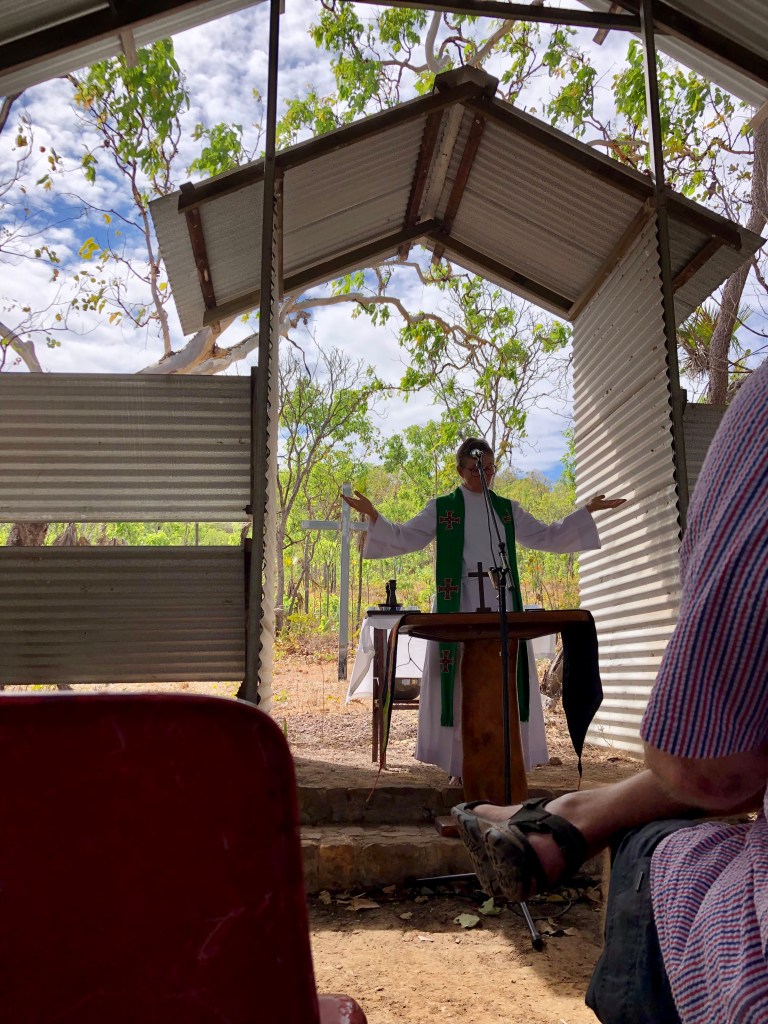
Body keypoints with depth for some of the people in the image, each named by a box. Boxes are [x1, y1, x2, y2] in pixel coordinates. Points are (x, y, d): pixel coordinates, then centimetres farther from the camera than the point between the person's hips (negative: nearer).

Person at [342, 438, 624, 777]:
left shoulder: (507, 510, 16)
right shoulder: (441, 508, 7)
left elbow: (546, 537, 20)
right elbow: (406, 538, 1)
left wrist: (587, 510, 16)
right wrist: (373, 515, -13)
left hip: (502, 605, 3)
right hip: (459, 606, -3)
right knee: (460, 682, -2)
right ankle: (460, 762, 5)